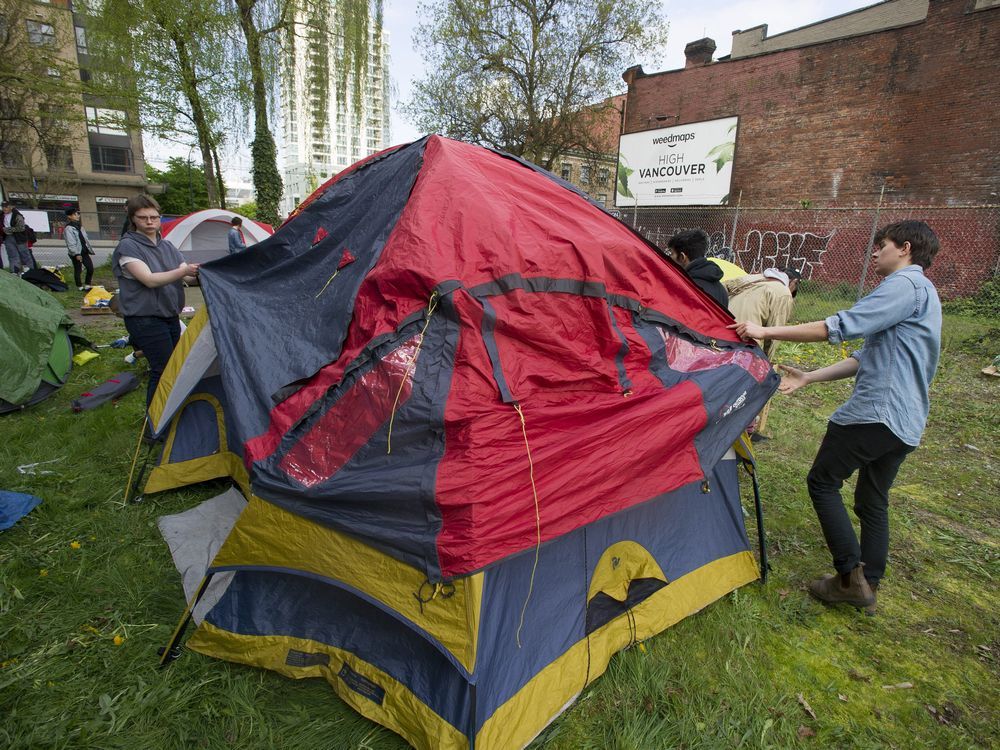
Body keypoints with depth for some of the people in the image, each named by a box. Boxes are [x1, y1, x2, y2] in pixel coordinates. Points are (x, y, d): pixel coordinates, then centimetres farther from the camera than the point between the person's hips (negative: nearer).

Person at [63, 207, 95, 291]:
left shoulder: (80, 226, 14)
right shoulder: (68, 228, -12)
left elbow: (85, 238, 18)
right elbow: (71, 243, -18)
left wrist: (89, 249, 16)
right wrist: (76, 254, -22)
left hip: (84, 251, 7)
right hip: (76, 253, -7)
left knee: (90, 268, 4)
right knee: (78, 270, 3)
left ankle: (87, 286, 14)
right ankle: (80, 287, 13)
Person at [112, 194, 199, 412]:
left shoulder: (167, 246, 11)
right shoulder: (128, 247, -10)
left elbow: (186, 276, 6)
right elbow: (149, 280, -22)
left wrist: (197, 273, -16)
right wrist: (183, 271, -31)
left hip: (170, 316, 7)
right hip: (145, 319, -7)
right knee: (164, 369, -10)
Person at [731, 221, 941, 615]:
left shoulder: (905, 285, -11)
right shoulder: (921, 291, 22)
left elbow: (842, 327, -22)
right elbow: (869, 357, 20)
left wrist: (765, 331, -20)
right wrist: (809, 377, 16)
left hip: (875, 411, -10)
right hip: (906, 422, 10)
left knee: (823, 481, 1)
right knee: (873, 500, 16)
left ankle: (851, 577, 4)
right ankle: (868, 586, 25)